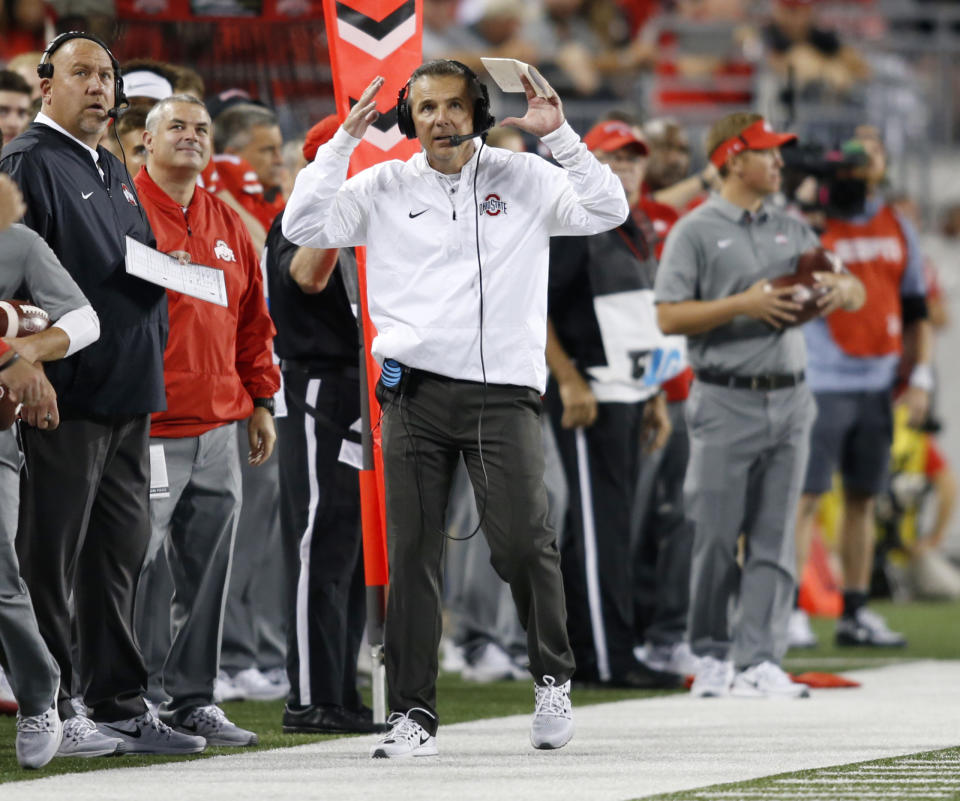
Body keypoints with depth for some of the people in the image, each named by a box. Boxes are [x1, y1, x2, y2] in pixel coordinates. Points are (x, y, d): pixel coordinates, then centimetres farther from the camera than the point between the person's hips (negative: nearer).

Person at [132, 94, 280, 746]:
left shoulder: (227, 226, 17)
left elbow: (253, 321, 22)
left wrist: (261, 401, 17)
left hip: (219, 429, 7)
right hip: (144, 430, -7)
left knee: (207, 571, 7)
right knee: (134, 567, -7)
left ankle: (192, 699, 13)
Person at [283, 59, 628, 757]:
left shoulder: (522, 178, 8)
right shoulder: (385, 188, 9)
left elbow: (607, 212, 0)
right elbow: (305, 227, 1)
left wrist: (559, 135, -8)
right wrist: (345, 140, -3)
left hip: (503, 391, -2)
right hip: (414, 393, 2)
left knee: (523, 541, -11)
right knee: (412, 557, 1)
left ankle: (554, 678, 11)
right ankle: (414, 716, 6)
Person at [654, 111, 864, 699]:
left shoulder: (791, 231, 16)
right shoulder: (696, 232, -1)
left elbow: (856, 292, 18)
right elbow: (670, 317, -9)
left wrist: (842, 289, -5)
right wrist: (744, 305, -16)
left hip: (789, 401, 5)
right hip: (727, 402, -5)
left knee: (775, 539, 1)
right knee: (717, 537, -2)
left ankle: (760, 661, 0)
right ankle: (713, 656, 9)